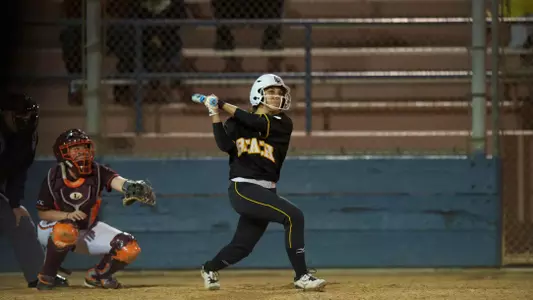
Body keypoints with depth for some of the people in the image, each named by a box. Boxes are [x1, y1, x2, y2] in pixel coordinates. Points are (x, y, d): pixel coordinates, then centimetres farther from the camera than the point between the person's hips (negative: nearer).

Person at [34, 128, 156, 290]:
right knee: (67, 231, -42)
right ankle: (46, 276, -19)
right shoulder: (53, 177, -18)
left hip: (88, 230, 4)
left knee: (130, 248, -14)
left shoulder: (98, 172, -15)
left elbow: (116, 181, -38)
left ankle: (97, 275, 13)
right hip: (53, 227, -4)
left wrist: (130, 187, -62)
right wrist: (68, 215, -29)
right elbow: (42, 213, -10)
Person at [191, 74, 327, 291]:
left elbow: (256, 123, -12)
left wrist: (222, 104, -9)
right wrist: (214, 113, -19)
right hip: (243, 189, -5)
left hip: (266, 191, 5)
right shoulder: (237, 124, 4)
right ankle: (301, 276, -18)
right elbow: (225, 145, -15)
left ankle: (210, 269, 38)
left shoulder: (283, 123, 5)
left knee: (243, 246, 11)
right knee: (294, 216, -22)